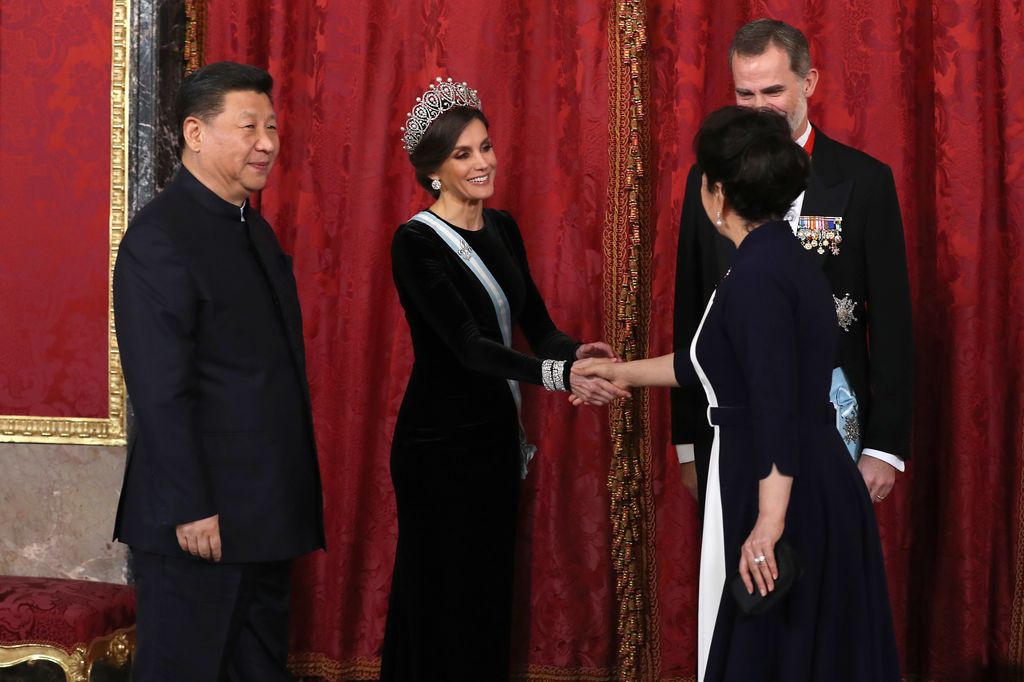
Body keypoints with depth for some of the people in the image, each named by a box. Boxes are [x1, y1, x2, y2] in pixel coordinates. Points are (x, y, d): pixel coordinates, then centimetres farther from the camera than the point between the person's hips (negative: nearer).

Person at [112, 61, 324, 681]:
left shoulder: (254, 228, 13)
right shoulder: (159, 236, -15)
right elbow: (160, 390, -19)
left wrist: (291, 494, 15)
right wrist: (190, 509, -21)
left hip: (267, 511, 9)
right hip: (203, 517, -9)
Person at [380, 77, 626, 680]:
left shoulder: (502, 228, 6)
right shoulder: (417, 243, -17)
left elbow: (535, 320, 1)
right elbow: (467, 345, -26)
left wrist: (572, 352, -22)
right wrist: (561, 376, -38)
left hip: (496, 433, 7)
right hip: (440, 442, -7)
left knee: (491, 587, 15)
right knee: (443, 592, 3)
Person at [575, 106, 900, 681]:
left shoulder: (756, 276, -17)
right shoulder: (791, 260, 12)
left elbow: (776, 410, -24)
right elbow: (734, 359, 25)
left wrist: (769, 522, -26)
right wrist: (626, 372, 35)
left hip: (779, 498, -9)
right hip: (826, 490, 9)